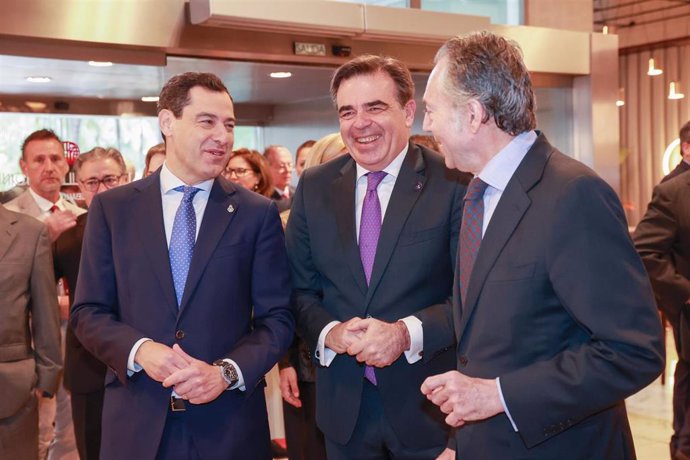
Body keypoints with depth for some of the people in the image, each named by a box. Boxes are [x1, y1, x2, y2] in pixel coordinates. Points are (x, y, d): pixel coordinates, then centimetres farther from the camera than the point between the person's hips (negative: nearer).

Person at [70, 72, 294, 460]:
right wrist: (139, 350, -15)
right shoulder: (111, 208, 3)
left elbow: (277, 318, 0)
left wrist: (227, 371, -15)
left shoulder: (259, 213, 0)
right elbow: (89, 312, 3)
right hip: (136, 420, 1)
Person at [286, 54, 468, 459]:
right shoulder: (314, 186, 2)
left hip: (428, 402, -3)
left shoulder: (454, 183, -9)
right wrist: (329, 333, -14)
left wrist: (407, 333, -24)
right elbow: (298, 288, 5)